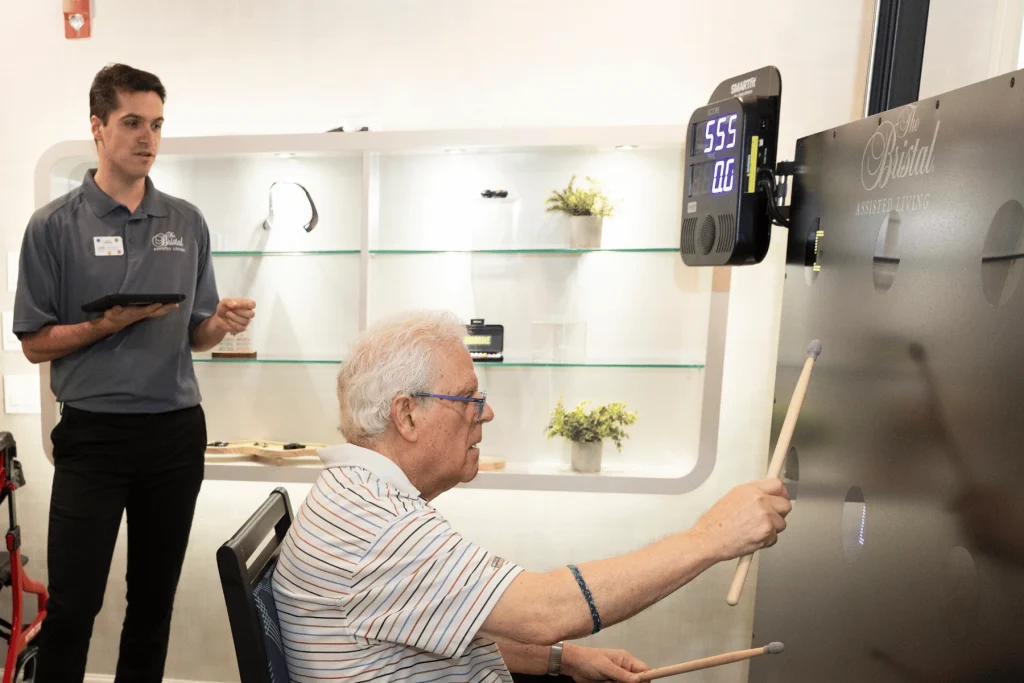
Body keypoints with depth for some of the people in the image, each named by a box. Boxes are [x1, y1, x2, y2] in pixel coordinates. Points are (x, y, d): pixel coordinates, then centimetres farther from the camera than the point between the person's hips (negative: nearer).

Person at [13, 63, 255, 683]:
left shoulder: (188, 223, 5)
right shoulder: (55, 226, -2)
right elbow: (36, 343, -2)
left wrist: (224, 322, -13)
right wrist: (109, 324, -17)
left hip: (177, 430, 3)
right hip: (93, 434, -2)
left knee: (155, 598, 14)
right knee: (72, 606, 5)